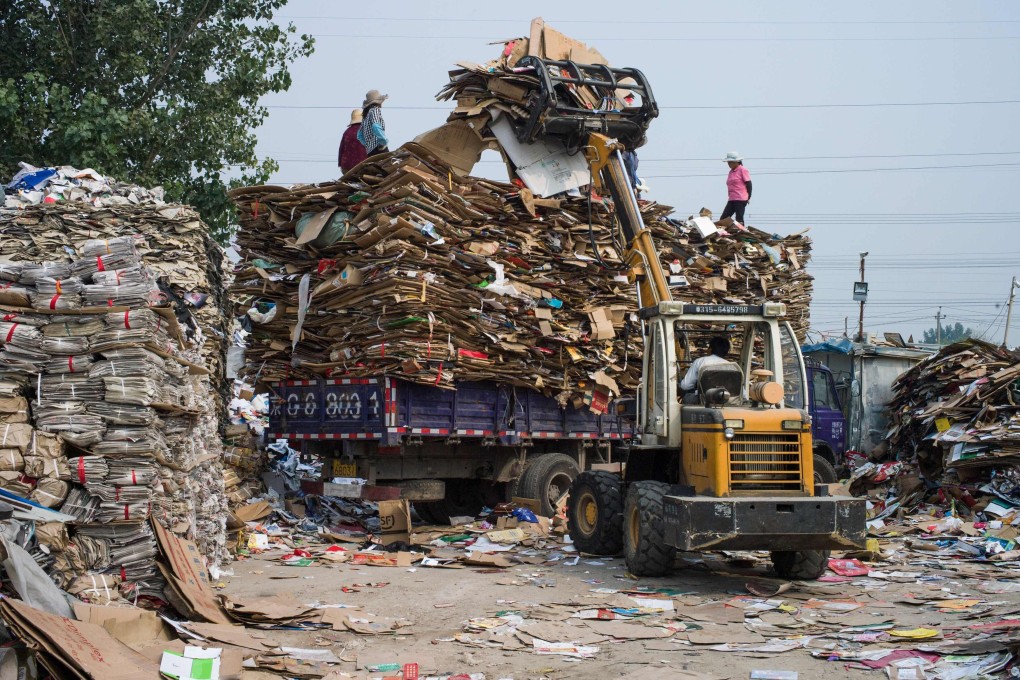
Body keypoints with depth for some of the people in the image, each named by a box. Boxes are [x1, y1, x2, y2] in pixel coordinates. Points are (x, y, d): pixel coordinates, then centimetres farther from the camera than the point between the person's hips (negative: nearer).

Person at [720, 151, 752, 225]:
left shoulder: (743, 170, -4)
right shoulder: (731, 172, 18)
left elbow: (748, 184, -6)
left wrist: (748, 197, -5)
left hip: (741, 200, -8)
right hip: (732, 200, 8)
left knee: (739, 220, -6)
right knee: (723, 219, -1)